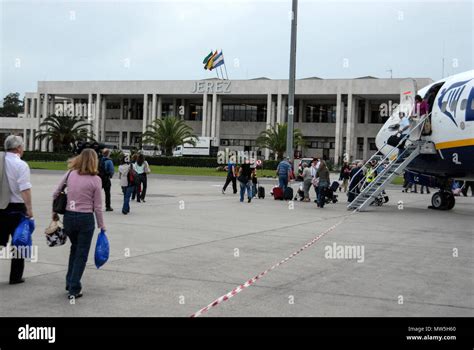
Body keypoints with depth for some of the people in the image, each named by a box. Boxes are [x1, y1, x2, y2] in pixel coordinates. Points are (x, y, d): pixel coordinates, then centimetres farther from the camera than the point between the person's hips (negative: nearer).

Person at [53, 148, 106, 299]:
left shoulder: (70, 174, 0)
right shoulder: (95, 179, -9)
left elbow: (55, 194, 4)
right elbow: (97, 207, -7)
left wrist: (54, 212, 18)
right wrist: (101, 225, 4)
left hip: (68, 217, 4)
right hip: (86, 219, -4)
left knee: (74, 248, 25)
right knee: (82, 254, 7)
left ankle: (70, 283, 29)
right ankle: (74, 289, 8)